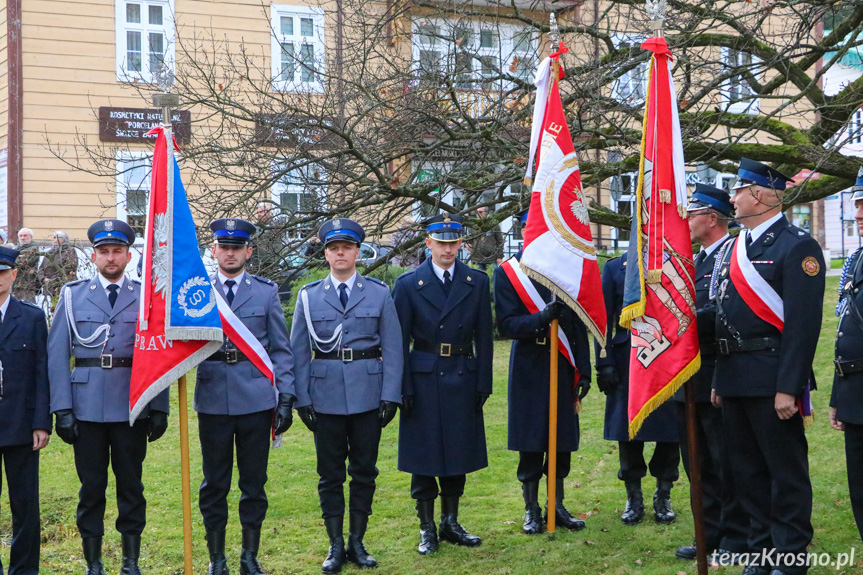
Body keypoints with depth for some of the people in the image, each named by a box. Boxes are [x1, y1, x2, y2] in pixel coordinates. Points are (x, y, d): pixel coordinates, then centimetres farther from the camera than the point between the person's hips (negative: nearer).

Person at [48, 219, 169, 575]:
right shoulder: (73, 296, 7)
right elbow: (57, 355, 3)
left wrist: (160, 408, -1)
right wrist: (62, 408, -4)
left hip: (132, 407, 0)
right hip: (87, 408, 0)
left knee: (131, 483, 6)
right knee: (91, 485, 6)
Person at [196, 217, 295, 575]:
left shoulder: (266, 291, 6)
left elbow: (281, 349, 6)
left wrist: (285, 397, 0)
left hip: (256, 400, 0)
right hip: (213, 401, 0)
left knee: (254, 483, 7)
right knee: (214, 484, 8)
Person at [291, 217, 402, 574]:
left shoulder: (379, 293, 4)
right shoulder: (309, 295, 5)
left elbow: (392, 349, 2)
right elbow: (299, 352, 4)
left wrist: (390, 396, -5)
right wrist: (302, 399, -2)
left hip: (368, 397, 0)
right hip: (325, 398, 0)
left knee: (364, 472, 8)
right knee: (330, 475, 6)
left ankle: (357, 542, 21)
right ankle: (335, 545, 17)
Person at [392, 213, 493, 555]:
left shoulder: (477, 282, 4)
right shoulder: (408, 284, -2)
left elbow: (484, 338, 5)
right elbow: (399, 341, -2)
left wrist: (483, 385, 0)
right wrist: (404, 389, -8)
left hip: (462, 381, 2)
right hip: (424, 381, -2)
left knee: (458, 453, 10)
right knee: (424, 454, 4)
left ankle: (451, 523, 25)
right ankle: (427, 529, 16)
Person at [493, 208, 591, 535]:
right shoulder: (506, 272, -1)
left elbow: (579, 325, 9)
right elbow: (506, 325, -9)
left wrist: (584, 369, 4)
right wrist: (543, 318, -25)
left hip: (563, 368, 3)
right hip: (529, 369, -3)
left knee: (562, 442, 7)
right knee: (530, 443, 2)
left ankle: (557, 505, 21)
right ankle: (531, 510, 15)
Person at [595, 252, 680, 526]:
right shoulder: (614, 268, 5)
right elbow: (604, 320, 2)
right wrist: (604, 364, -4)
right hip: (628, 364, 0)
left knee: (670, 430, 5)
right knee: (628, 430, 5)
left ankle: (663, 496, 21)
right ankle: (634, 498, 19)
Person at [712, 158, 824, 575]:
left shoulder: (796, 247, -10)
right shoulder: (732, 250, 15)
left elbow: (803, 324, -17)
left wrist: (788, 388, -21)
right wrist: (719, 379, 15)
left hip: (771, 380, -8)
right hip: (734, 379, 8)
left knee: (786, 470, 2)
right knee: (748, 470, 15)